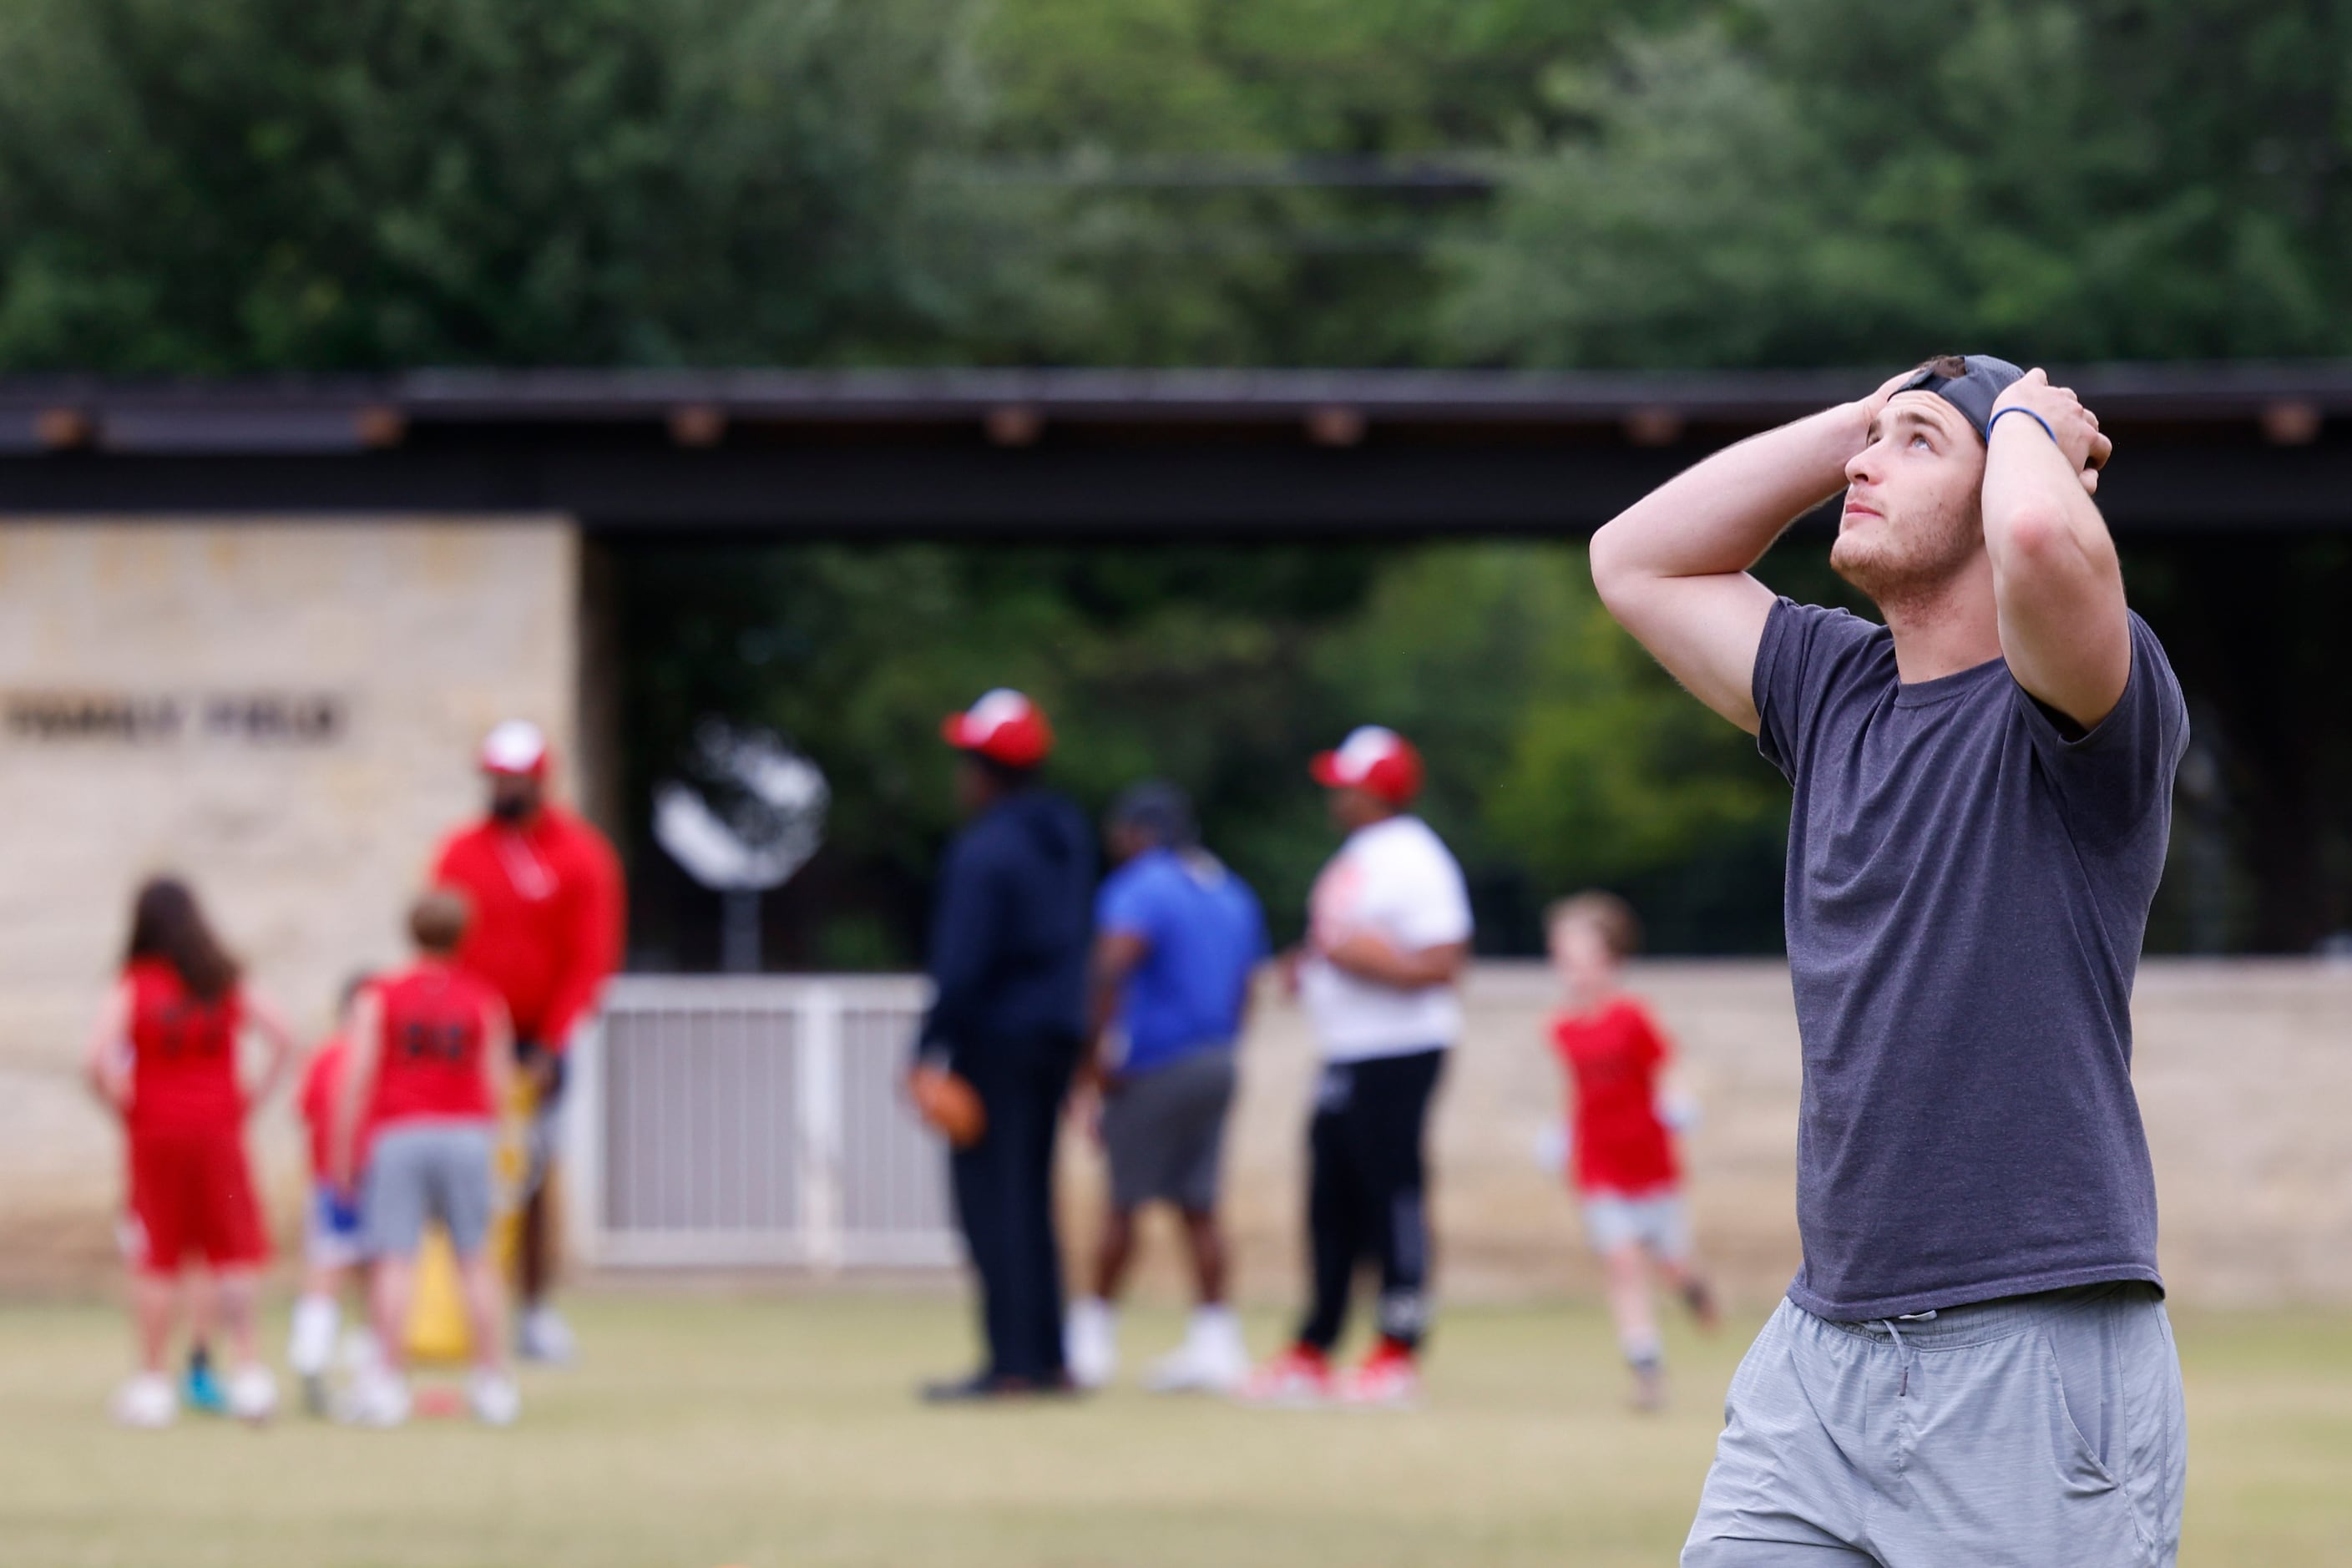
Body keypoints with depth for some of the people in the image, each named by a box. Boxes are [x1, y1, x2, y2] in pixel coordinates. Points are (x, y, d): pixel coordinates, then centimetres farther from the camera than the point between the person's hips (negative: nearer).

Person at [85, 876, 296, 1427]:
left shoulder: (133, 985, -5)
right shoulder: (227, 984, 5)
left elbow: (100, 1056, -17)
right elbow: (282, 1037, 0)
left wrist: (121, 1103, -3)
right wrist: (256, 1093, 5)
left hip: (154, 1133, -2)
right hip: (220, 1129, 2)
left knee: (156, 1260, 4)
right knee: (234, 1252, 6)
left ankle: (153, 1380, 4)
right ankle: (246, 1366, -4)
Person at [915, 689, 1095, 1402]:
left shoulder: (983, 850, -16)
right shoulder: (1068, 835, 10)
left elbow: (962, 963, -20)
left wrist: (930, 1049, -18)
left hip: (997, 1039, -9)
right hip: (1058, 1034, 9)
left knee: (991, 1197, -6)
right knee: (1030, 1196, 16)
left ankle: (1012, 1362, -9)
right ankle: (1048, 1357, 17)